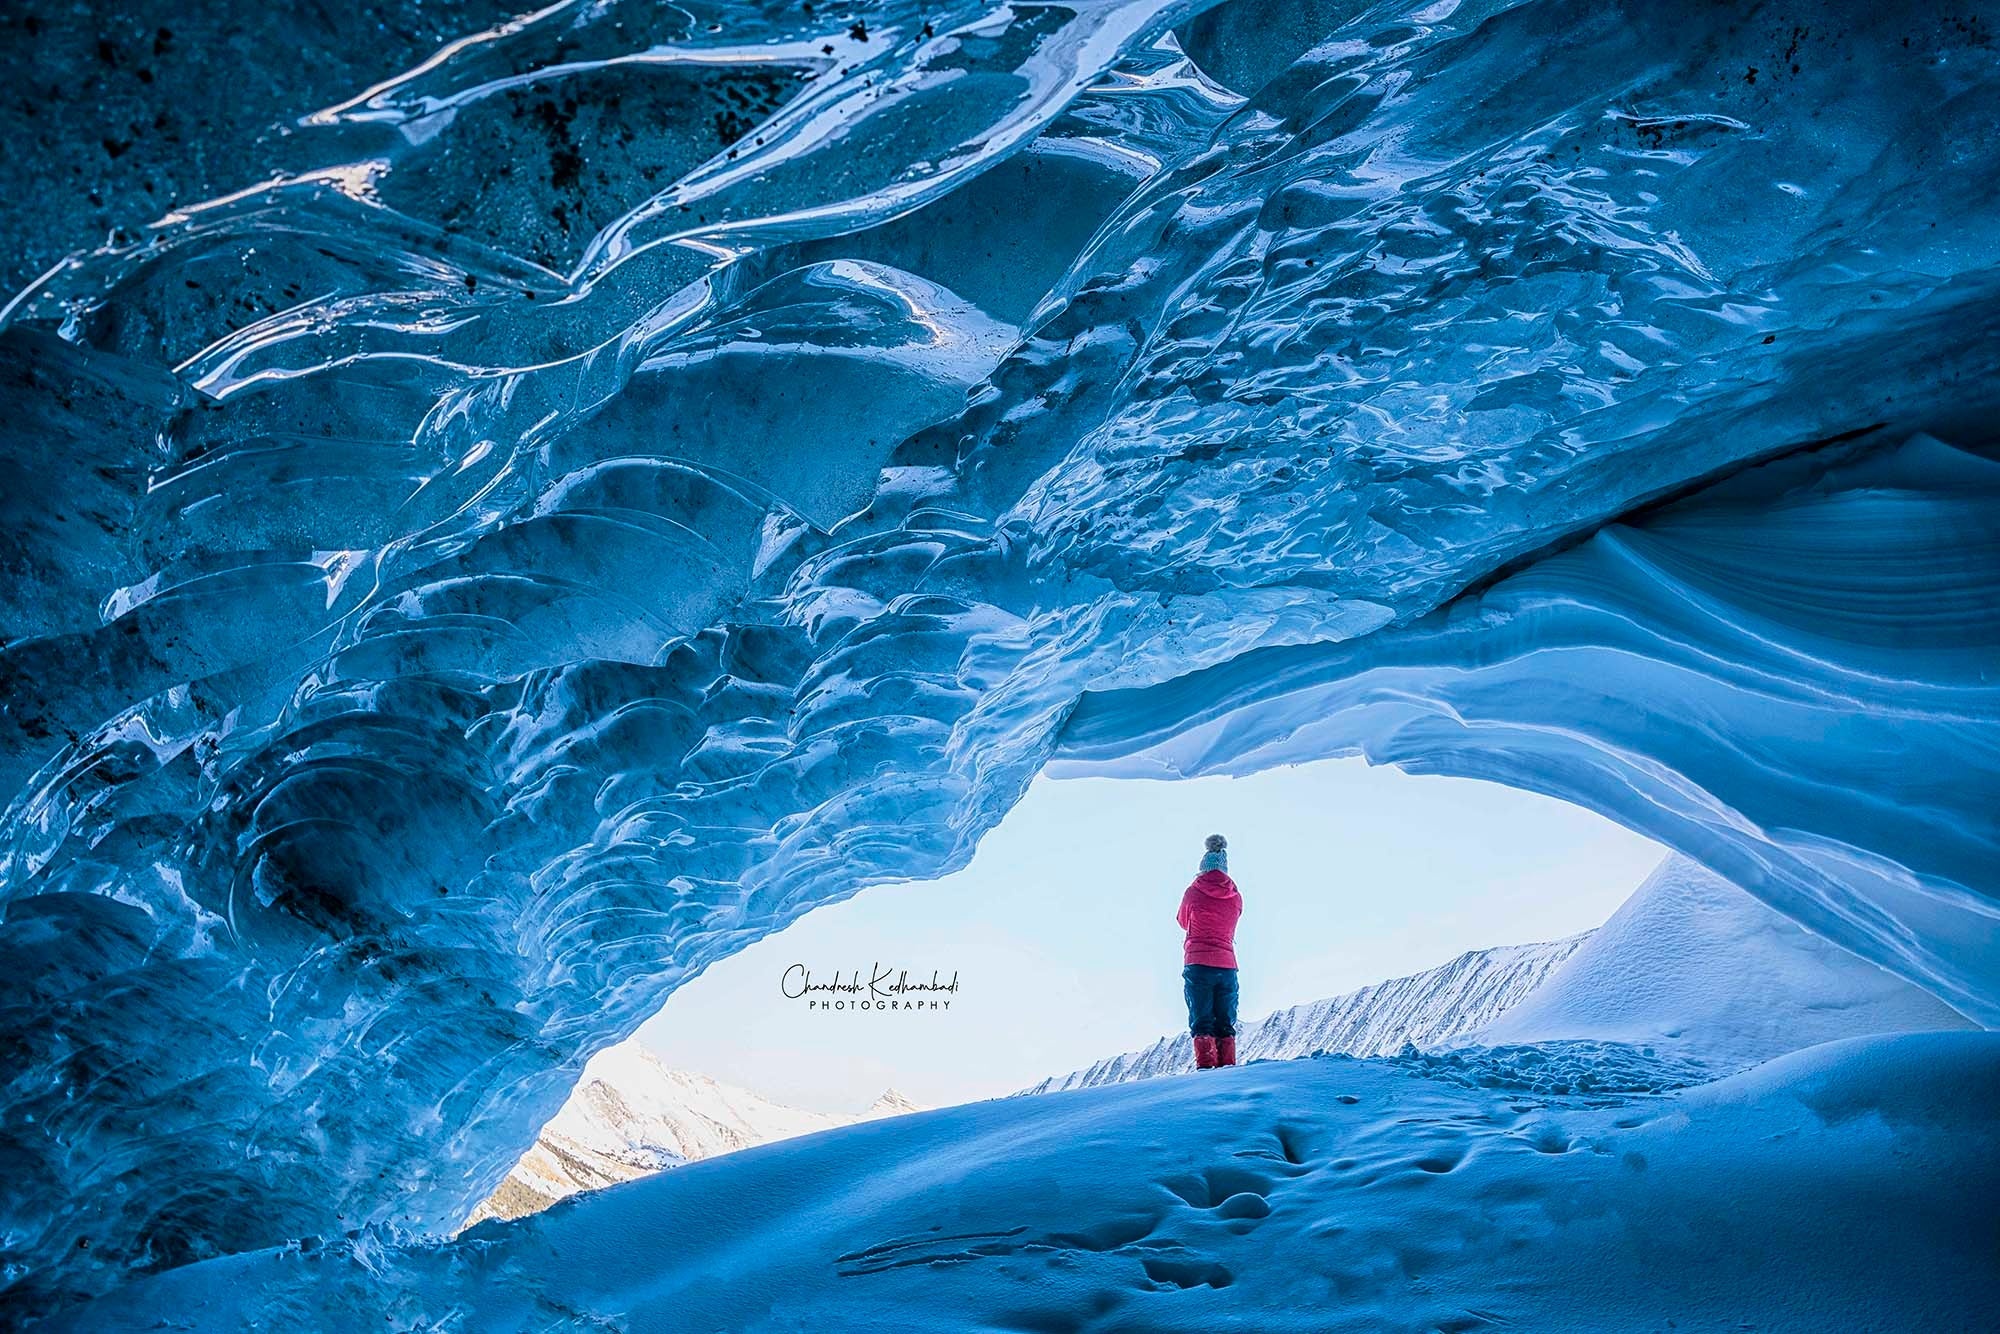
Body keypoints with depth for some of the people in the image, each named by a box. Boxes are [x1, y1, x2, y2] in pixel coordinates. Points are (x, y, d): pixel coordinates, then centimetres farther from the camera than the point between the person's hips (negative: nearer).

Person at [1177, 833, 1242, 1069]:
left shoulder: (1193, 893, -2)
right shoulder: (1236, 897, 4)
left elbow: (1183, 922, 15)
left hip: (1198, 964, -3)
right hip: (1227, 966, 3)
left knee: (1201, 1021, -2)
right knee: (1225, 1023, 9)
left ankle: (1205, 1065, -11)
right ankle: (1227, 1066, 3)